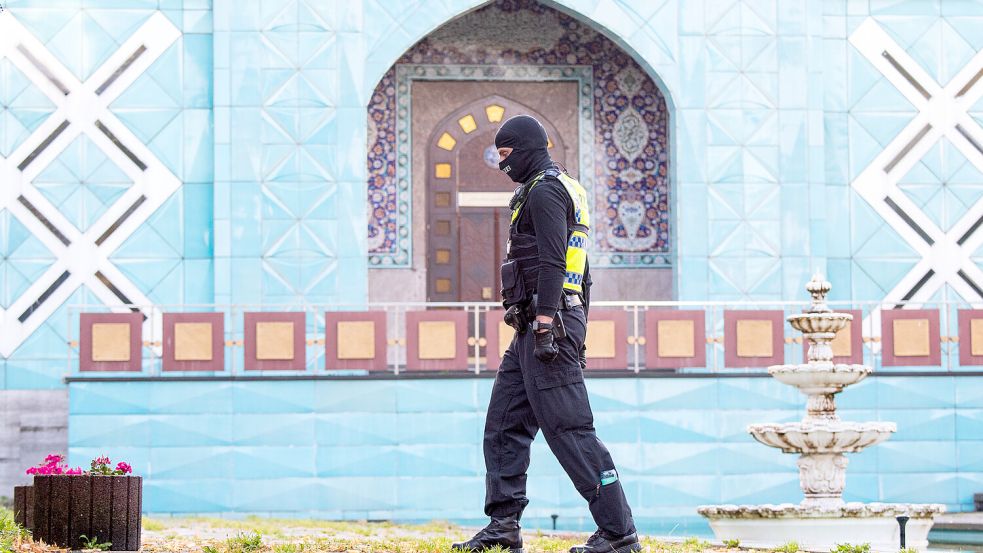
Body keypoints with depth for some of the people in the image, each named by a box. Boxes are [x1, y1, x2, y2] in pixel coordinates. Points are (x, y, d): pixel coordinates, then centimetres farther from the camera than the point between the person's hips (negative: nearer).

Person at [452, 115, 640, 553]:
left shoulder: (544, 190, -9)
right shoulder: (569, 191, 23)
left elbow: (552, 263, -20)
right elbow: (582, 273, 26)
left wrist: (545, 325, -24)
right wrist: (576, 334, 27)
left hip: (546, 320, -11)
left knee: (569, 430, -12)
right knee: (504, 425, 11)